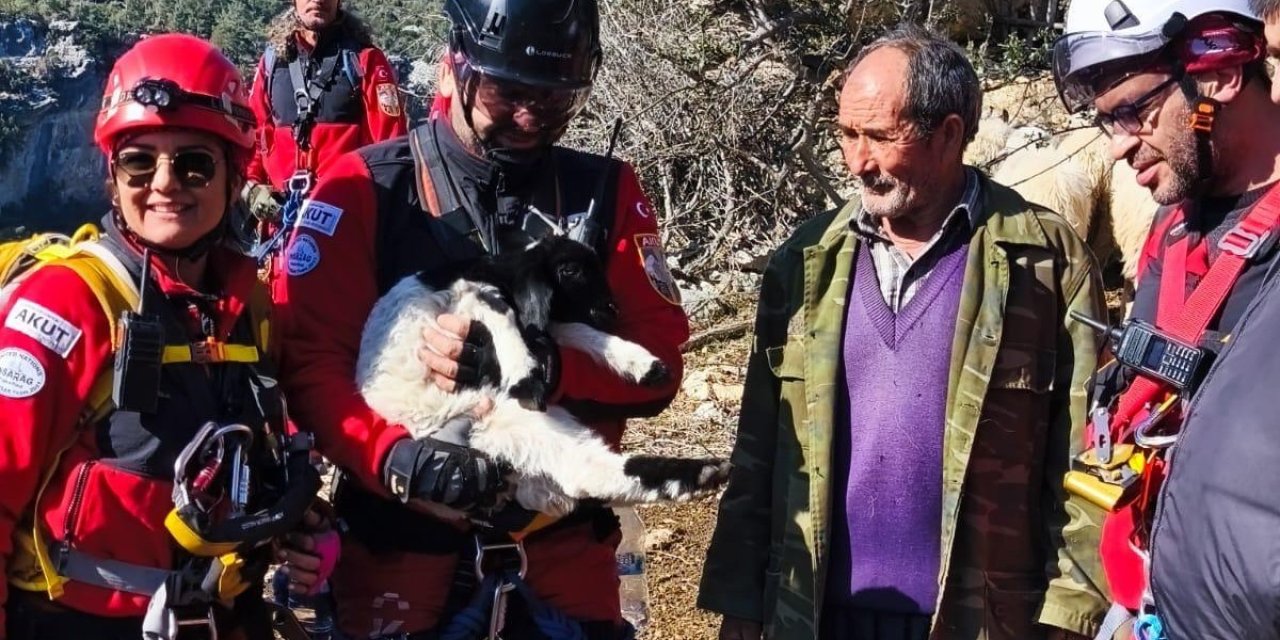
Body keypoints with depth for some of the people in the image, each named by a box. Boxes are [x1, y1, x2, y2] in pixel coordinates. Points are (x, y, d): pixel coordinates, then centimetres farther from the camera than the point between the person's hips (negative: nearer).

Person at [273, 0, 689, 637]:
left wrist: (543, 368, -23)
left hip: (561, 544, 2)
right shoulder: (367, 187, -5)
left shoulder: (606, 193, 2)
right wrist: (394, 455, -29)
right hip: (400, 539, -2)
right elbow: (311, 360, -11)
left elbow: (658, 364, -5)